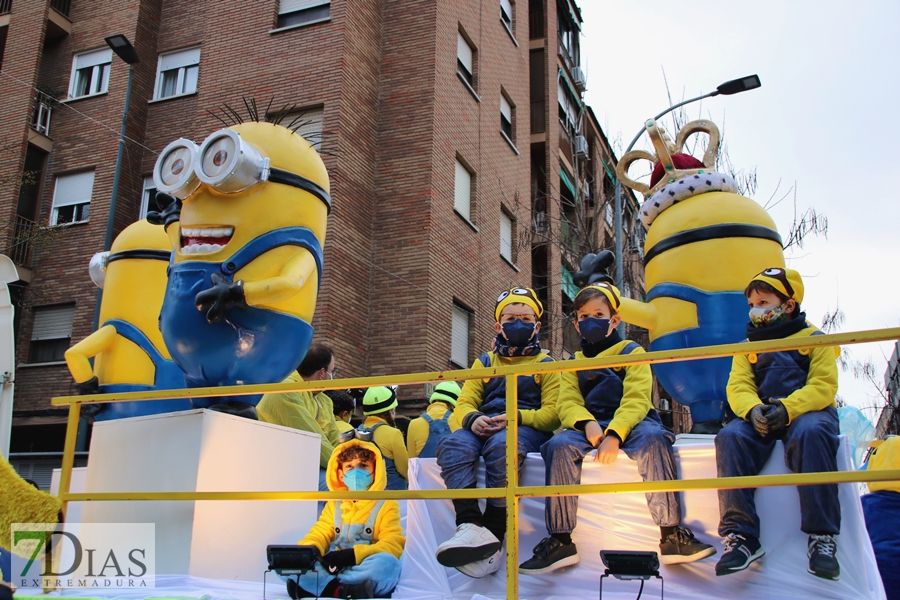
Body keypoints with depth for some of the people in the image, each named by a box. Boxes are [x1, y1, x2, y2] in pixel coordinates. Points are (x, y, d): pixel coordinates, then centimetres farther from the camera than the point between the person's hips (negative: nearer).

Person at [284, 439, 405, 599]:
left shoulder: (386, 504, 4)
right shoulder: (334, 504, 19)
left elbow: (393, 545, -8)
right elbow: (320, 534, 9)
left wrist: (352, 555, -22)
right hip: (334, 571, 4)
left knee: (387, 563, -37)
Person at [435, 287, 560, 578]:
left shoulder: (545, 364, 15)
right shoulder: (485, 361, 25)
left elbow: (553, 412, 2)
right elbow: (464, 402, 14)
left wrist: (516, 418, -17)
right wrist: (472, 418, -12)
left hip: (527, 428, -3)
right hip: (483, 427, 4)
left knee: (502, 445, -39)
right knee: (452, 445, -31)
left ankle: (494, 534, -38)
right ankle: (471, 526, -46)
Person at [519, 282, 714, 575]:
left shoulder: (631, 352, 9)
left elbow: (636, 400, -5)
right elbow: (567, 402, 6)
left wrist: (614, 434, -24)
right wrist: (587, 424, -19)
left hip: (629, 422, -2)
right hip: (589, 426, 2)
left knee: (653, 438, -36)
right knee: (559, 446, -30)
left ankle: (671, 535, -30)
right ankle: (560, 541, -25)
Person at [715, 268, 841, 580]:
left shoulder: (814, 339, 11)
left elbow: (823, 386, -4)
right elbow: (738, 387, 6)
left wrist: (787, 408, -24)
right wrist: (753, 410, -20)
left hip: (808, 410, -3)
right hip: (761, 417, 3)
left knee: (810, 433, -38)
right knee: (730, 436, -29)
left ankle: (821, 537, -33)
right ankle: (740, 536, -31)